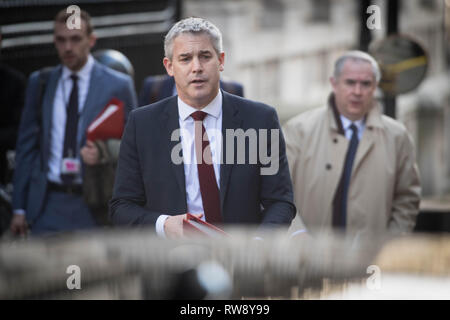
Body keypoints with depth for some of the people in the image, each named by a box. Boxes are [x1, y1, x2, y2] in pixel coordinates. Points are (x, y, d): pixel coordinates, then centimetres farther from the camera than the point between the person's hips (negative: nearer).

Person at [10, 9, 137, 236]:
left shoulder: (119, 85, 2)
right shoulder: (39, 83, 10)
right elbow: (26, 146, 11)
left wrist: (104, 154, -15)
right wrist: (19, 208, 7)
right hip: (48, 206, 2)